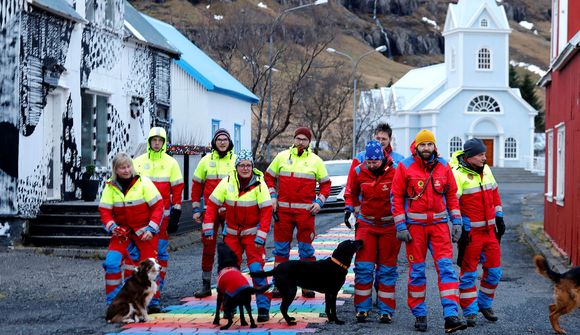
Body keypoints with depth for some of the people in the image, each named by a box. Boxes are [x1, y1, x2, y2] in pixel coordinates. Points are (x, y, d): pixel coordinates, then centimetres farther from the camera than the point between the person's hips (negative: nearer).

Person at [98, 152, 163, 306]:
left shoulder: (143, 182, -11)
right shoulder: (110, 186, -2)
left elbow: (158, 206, -9)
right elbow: (104, 210, 2)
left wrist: (151, 229, -15)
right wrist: (112, 227, -16)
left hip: (144, 231, -2)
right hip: (122, 230, 2)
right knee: (111, 262, -12)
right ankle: (112, 301, 0)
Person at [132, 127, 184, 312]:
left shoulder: (171, 163, 6)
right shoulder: (138, 162, 8)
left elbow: (177, 190, 5)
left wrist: (175, 215, -1)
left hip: (162, 215, -1)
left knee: (160, 253, 0)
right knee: (135, 252, -3)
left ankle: (155, 296, 3)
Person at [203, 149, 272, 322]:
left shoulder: (259, 184, -13)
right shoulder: (227, 182, -7)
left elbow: (266, 212, -14)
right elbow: (212, 204, -1)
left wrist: (261, 236, -18)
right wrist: (208, 228, -7)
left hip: (252, 233, -3)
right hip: (232, 233, 3)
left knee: (256, 269, -12)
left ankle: (263, 308, -7)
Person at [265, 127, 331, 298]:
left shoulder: (316, 161, 6)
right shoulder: (282, 157, 7)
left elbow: (326, 183, 10)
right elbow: (269, 177, 14)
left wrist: (319, 202, -3)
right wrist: (272, 197, 3)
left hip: (305, 211, -1)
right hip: (283, 209, 1)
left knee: (306, 248, 2)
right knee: (281, 247, 4)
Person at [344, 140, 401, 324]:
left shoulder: (395, 172, -13)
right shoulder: (359, 172, -4)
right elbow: (351, 193, 14)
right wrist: (349, 208, 0)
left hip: (389, 225, -2)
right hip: (366, 224, 2)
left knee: (387, 269, 5)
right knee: (363, 267, -2)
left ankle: (386, 310, 11)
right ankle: (362, 308, 6)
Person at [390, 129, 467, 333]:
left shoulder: (443, 167, 6)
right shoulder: (405, 167, -2)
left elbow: (452, 195, 11)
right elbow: (396, 197, -2)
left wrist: (456, 222, 4)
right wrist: (401, 227, -7)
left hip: (439, 224, 2)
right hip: (414, 225, -1)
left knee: (446, 267, -9)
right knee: (417, 271, 6)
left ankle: (451, 316, -13)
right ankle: (419, 315, 17)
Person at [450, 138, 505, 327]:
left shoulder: (486, 170, 10)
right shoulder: (457, 174, -14)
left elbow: (495, 195, 20)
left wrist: (499, 219, 18)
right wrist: (461, 230, -19)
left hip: (489, 230, 7)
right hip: (470, 232, -7)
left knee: (494, 271, 10)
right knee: (468, 273, 1)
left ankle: (484, 304, 28)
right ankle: (470, 312, 10)